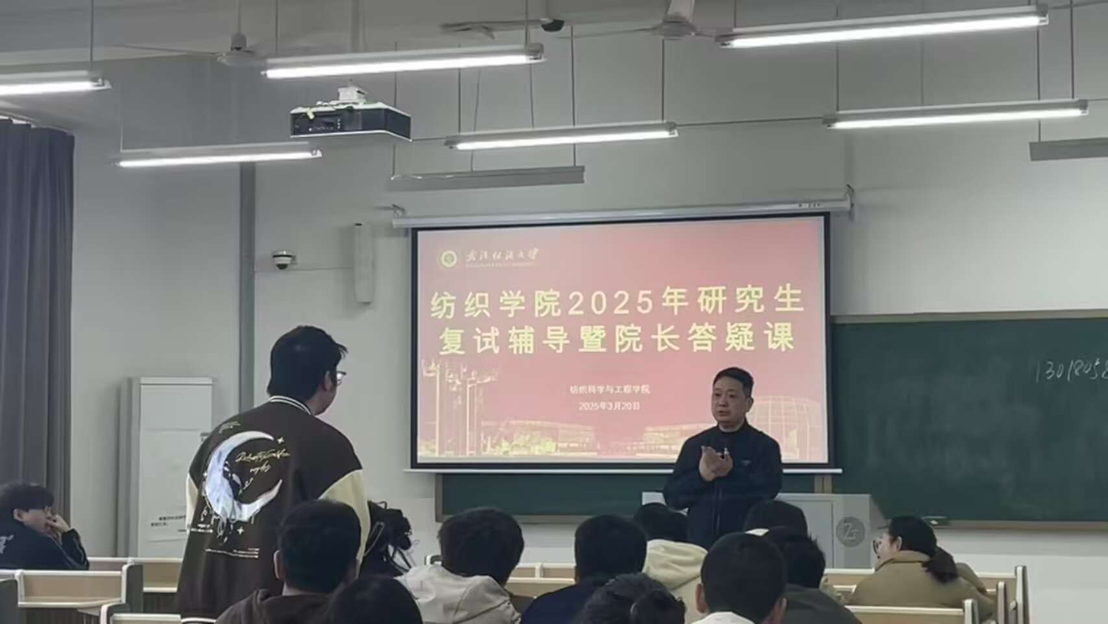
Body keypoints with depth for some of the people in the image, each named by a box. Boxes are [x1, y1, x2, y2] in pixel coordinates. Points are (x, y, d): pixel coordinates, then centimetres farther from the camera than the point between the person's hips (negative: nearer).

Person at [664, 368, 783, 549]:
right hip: (699, 542, 3)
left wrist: (731, 473, -24)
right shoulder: (695, 445, 9)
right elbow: (671, 496, 3)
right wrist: (702, 475, -13)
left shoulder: (765, 446, 1)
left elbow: (767, 491, -13)